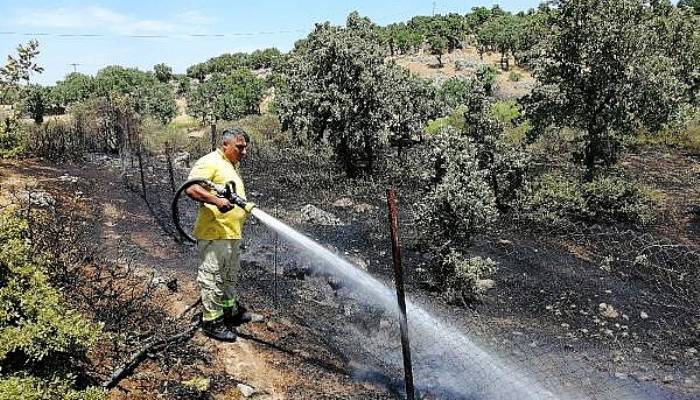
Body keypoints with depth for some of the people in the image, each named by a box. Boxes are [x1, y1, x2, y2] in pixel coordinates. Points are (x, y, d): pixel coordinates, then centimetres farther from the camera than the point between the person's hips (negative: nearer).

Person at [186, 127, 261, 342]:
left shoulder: (232, 166, 20)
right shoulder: (210, 162, -12)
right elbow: (191, 188, -25)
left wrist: (244, 210, 21)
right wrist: (216, 201, -34)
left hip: (232, 233, 10)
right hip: (214, 233, -10)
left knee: (230, 276, 21)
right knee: (213, 277, -1)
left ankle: (231, 310, 35)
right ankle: (212, 321, 8)